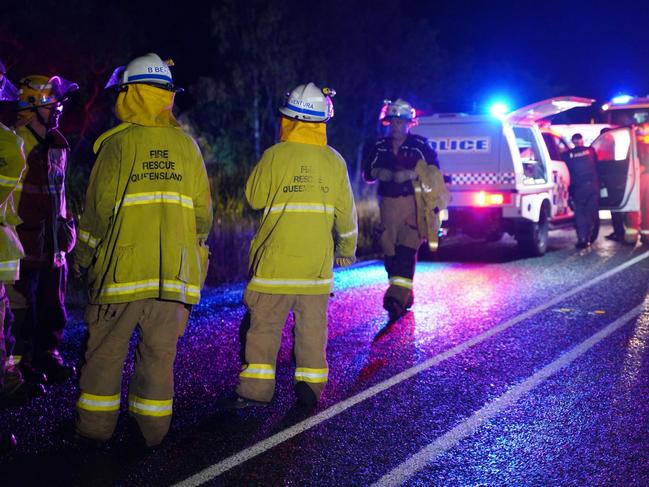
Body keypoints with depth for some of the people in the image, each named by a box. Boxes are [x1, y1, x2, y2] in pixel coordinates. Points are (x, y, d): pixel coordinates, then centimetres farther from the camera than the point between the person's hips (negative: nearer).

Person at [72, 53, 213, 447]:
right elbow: (203, 210, 7)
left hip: (123, 266, -3)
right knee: (159, 352, 8)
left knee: (106, 349, 7)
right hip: (174, 269, 3)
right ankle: (152, 429, 11)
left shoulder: (118, 143, -5)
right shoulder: (186, 145, 6)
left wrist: (85, 255, 7)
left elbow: (100, 206, -5)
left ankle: (95, 428, 12)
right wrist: (196, 251, 20)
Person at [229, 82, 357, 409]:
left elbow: (254, 197, 2)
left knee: (264, 323, 4)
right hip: (317, 261, 3)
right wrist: (347, 249, 20)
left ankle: (256, 389, 5)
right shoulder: (334, 161, 2)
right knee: (313, 325, 10)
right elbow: (346, 213, 8)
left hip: (276, 259, -3)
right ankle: (310, 387, 11)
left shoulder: (274, 156, -9)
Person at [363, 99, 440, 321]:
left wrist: (411, 174, -16)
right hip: (388, 204, 5)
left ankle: (398, 296, -24)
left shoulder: (420, 145, 0)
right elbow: (367, 173, 15)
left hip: (413, 203, -4)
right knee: (389, 250, 4)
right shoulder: (380, 147, 11)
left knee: (407, 248, -16)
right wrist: (379, 173, -7)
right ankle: (404, 296, 16)